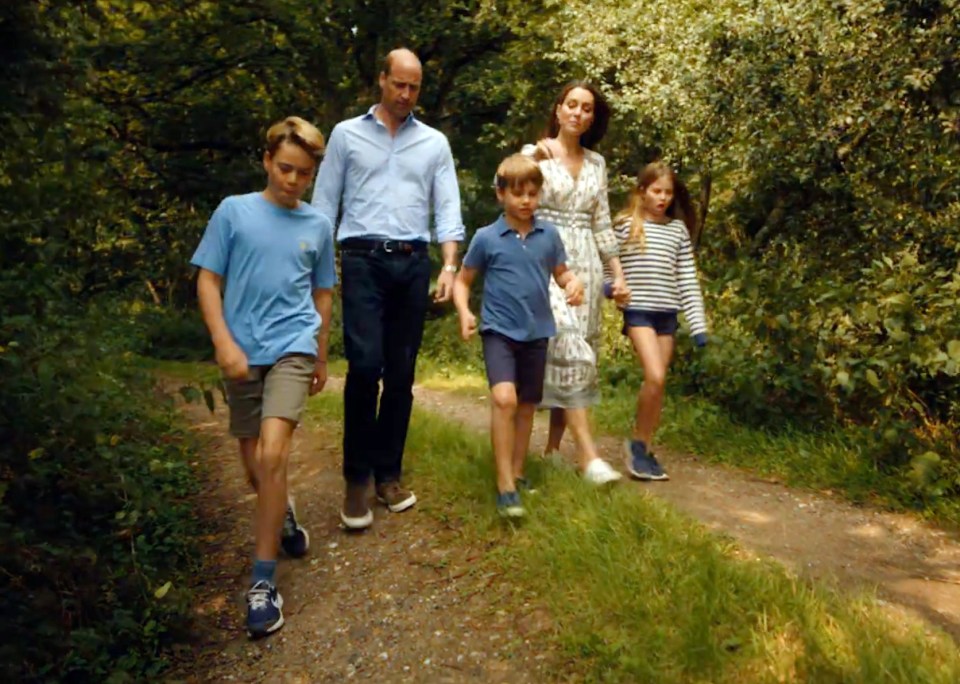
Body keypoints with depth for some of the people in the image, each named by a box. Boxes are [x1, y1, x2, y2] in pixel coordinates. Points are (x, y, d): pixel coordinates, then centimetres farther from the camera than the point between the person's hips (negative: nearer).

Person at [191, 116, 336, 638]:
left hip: (293, 348, -1)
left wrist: (322, 358, 19)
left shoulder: (318, 225, 6)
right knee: (253, 465, 11)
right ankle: (282, 513, 45)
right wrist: (223, 343, -11)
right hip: (242, 352, 1)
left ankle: (263, 580, -9)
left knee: (272, 453, -18)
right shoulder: (233, 211, -1)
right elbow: (207, 281, -1)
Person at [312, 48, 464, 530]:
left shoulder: (435, 143, 14)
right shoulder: (347, 134, 9)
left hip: (413, 262, 3)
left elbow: (448, 209, 8)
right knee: (365, 365, -13)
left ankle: (388, 473, 17)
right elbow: (324, 203, 6)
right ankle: (357, 477, 1)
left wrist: (449, 267, -5)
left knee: (401, 373, 5)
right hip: (363, 259, -2)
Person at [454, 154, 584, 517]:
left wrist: (574, 283, -9)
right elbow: (463, 280, 4)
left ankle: (517, 474, 32)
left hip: (537, 332, 4)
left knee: (526, 406, 14)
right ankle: (504, 485, -15)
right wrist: (464, 312, -13)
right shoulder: (486, 238, -5)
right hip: (499, 330, -4)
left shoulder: (549, 235, 1)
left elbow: (561, 272, 13)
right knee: (504, 398, -22)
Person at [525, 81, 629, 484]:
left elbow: (602, 224, 16)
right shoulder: (534, 153, 2)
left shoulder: (596, 163, 14)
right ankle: (588, 454, -18)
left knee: (579, 350, 3)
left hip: (586, 264, 5)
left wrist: (618, 273, 12)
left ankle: (553, 447, 13)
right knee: (567, 347, -16)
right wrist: (537, 159, -25)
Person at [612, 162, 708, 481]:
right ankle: (637, 443, 2)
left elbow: (688, 279, 7)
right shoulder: (625, 224, 0)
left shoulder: (678, 229, 8)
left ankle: (643, 449, 16)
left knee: (657, 382, 5)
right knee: (655, 377, -17)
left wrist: (698, 323, 4)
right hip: (638, 311, -4)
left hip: (667, 313, 4)